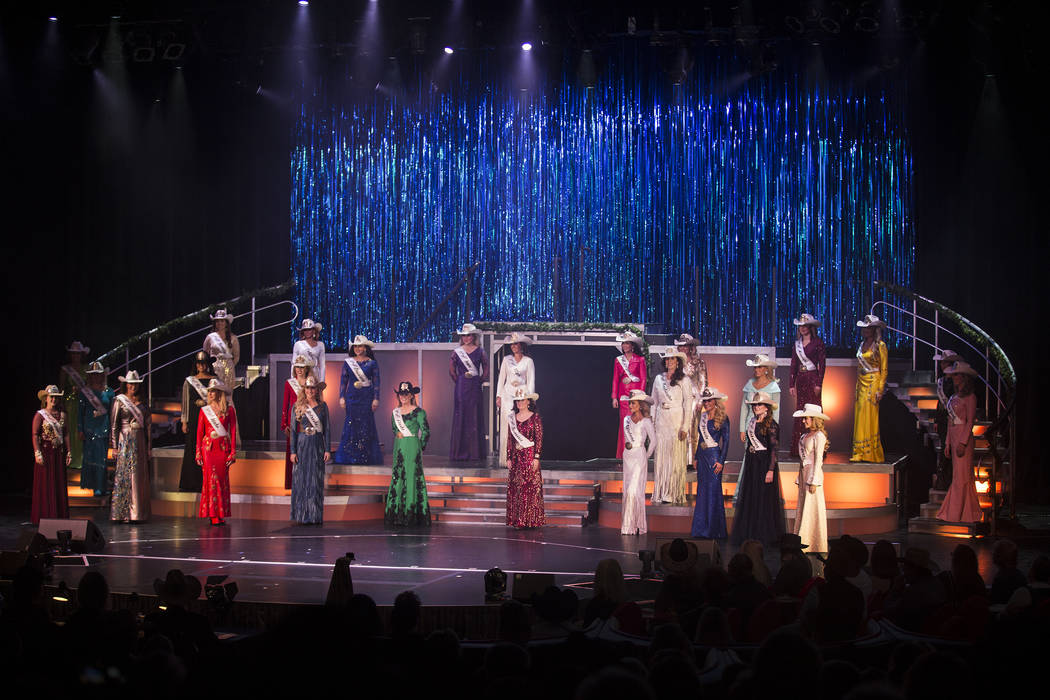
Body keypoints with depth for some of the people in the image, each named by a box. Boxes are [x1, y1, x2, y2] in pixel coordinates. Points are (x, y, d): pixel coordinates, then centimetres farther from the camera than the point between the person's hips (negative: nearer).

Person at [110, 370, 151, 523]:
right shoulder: (119, 401, 0)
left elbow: (147, 424, 14)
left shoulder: (142, 402, 12)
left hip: (140, 441, 5)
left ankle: (137, 513, 7)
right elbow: (113, 425, -4)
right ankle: (122, 514, -6)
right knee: (124, 476, -7)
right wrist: (114, 446, -10)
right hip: (125, 441, -5)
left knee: (140, 477, 3)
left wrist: (149, 447, 10)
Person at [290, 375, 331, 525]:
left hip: (318, 445, 1)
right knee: (301, 480, -1)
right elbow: (293, 429, 2)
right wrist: (293, 451, -5)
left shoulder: (322, 406, 5)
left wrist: (327, 449, -2)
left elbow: (327, 429, 5)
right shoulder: (297, 407, 3)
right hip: (302, 444, -1)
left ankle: (316, 516, 3)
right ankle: (302, 516, 5)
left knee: (316, 481, -1)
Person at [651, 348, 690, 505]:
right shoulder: (658, 379, 10)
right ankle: (662, 493, 7)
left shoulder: (683, 380, -2)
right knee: (661, 457, 2)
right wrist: (652, 423, 10)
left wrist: (685, 426, -11)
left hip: (677, 421, -4)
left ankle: (675, 494, 2)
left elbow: (688, 403, -5)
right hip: (661, 420, 4)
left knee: (676, 457, -3)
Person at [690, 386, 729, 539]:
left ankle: (714, 530, 1)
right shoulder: (703, 417, 12)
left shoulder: (722, 419, -7)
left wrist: (721, 461, -14)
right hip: (702, 456, 7)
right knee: (702, 491, 7)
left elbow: (726, 441, -8)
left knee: (713, 491, -5)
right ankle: (702, 528, 13)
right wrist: (697, 457, 15)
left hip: (714, 455, -7)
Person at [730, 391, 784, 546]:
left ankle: (765, 535, 6)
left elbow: (774, 448, -13)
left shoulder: (770, 424, -10)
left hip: (764, 463, -7)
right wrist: (745, 467, 15)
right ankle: (750, 534, 15)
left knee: (764, 500, -2)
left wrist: (771, 470, -19)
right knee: (749, 499, 8)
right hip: (751, 463, 7)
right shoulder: (752, 422, 11)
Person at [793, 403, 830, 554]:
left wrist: (813, 481, -15)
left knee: (812, 509, -6)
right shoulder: (805, 436, 13)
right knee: (802, 507, 9)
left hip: (813, 474, -9)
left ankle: (815, 545, -2)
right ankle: (803, 542, 13)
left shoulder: (819, 436, -11)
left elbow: (818, 460, -13)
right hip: (803, 473, 9)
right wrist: (800, 479, 15)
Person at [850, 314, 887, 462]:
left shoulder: (880, 346, -6)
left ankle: (869, 453, -5)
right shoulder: (862, 345, 14)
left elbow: (884, 370, -7)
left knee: (869, 419, -8)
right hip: (861, 385, 7)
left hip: (873, 384, -7)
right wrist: (856, 389, 16)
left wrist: (880, 390, -14)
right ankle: (860, 453, 6)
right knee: (860, 419, 4)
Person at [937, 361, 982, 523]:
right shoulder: (954, 397, 16)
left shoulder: (969, 398, -8)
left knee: (961, 476, -6)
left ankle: (959, 514, -4)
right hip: (953, 437, 8)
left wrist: (963, 443, -18)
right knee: (957, 476, 8)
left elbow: (970, 422, -12)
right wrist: (948, 443, 16)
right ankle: (953, 513, 10)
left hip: (963, 437, -8)